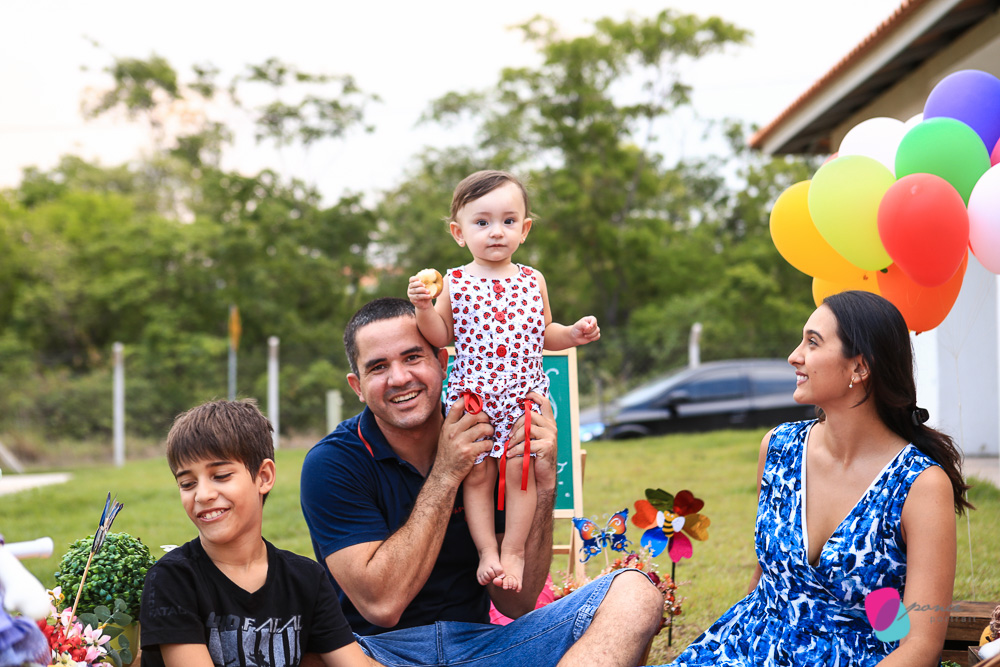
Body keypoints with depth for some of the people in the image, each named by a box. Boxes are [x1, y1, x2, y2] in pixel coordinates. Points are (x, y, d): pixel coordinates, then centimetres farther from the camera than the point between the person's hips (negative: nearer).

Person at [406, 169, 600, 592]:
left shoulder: (532, 282, 6)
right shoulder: (454, 284, 0)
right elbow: (441, 337, 4)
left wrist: (573, 334, -1)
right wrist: (424, 308, -13)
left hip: (524, 395, 1)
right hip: (472, 397, -1)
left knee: (520, 471, -3)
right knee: (476, 475, 2)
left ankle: (514, 551, 9)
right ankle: (487, 552, 13)